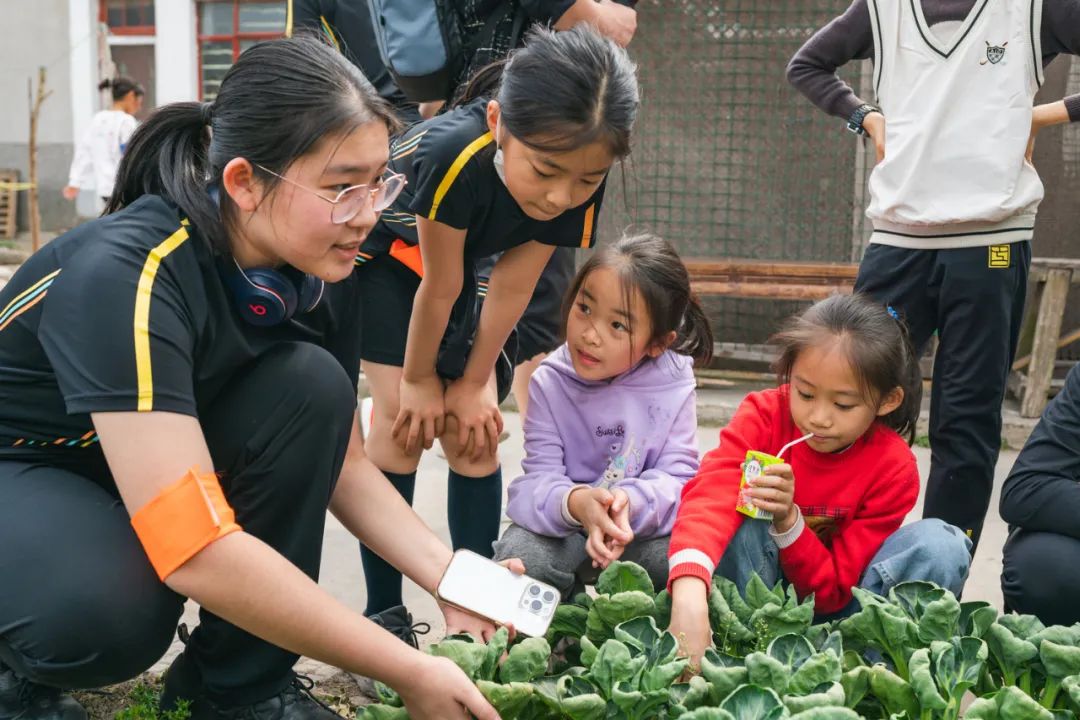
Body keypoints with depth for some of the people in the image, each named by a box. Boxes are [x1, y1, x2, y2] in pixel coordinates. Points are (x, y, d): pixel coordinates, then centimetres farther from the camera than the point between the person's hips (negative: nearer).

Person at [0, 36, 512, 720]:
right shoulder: (126, 275, -35)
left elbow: (339, 461, -2)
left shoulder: (324, 272, -14)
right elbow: (195, 550, -40)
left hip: (152, 464, 6)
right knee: (113, 611, -37)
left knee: (311, 386, -19)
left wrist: (452, 580, -19)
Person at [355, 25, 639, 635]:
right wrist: (418, 380, -15)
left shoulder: (580, 188, -26)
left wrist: (472, 384, -9)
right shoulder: (453, 155, -42)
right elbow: (439, 288, -28)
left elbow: (512, 288, -15)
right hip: (376, 250, -4)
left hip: (457, 257, 5)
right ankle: (383, 612, -2)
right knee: (405, 417, -13)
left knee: (474, 428, -1)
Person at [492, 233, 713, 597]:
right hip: (563, 525, 0)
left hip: (644, 526, 0)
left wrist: (631, 501, -38)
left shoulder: (672, 386, -10)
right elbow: (540, 479, -17)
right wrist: (574, 502, -42)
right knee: (519, 559, -30)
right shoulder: (550, 382, -10)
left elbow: (679, 476, -15)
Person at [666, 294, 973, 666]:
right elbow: (709, 495, -40)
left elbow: (832, 589, -17)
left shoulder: (893, 469, -17)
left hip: (829, 606, 1)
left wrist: (789, 521, -36)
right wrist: (689, 596, -59)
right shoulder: (763, 415, -20)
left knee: (943, 545, -22)